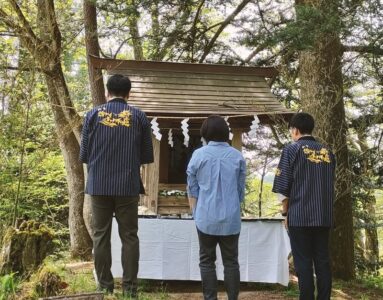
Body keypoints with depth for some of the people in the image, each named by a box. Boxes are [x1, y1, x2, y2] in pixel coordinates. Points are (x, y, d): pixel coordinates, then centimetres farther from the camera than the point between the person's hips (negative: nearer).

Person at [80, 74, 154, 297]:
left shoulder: (93, 114, 1)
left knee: (101, 236, 9)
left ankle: (105, 287, 13)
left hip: (98, 186, 1)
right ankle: (130, 287, 8)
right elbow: (147, 156, 3)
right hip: (128, 186, 0)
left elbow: (84, 154, 4)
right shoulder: (139, 116, 1)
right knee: (129, 237, 7)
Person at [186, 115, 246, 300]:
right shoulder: (237, 156, 2)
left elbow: (192, 190, 2)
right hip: (231, 219, 2)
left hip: (207, 217, -1)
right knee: (231, 262, 10)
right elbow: (241, 190, 8)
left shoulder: (199, 155, -4)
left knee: (207, 261, 8)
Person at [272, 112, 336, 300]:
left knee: (303, 262, 1)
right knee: (322, 260, 8)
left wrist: (286, 211, 5)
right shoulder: (327, 152, 10)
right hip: (324, 216, 5)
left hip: (300, 216, -4)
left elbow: (283, 187, -6)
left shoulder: (292, 150, -5)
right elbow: (331, 186, 17)